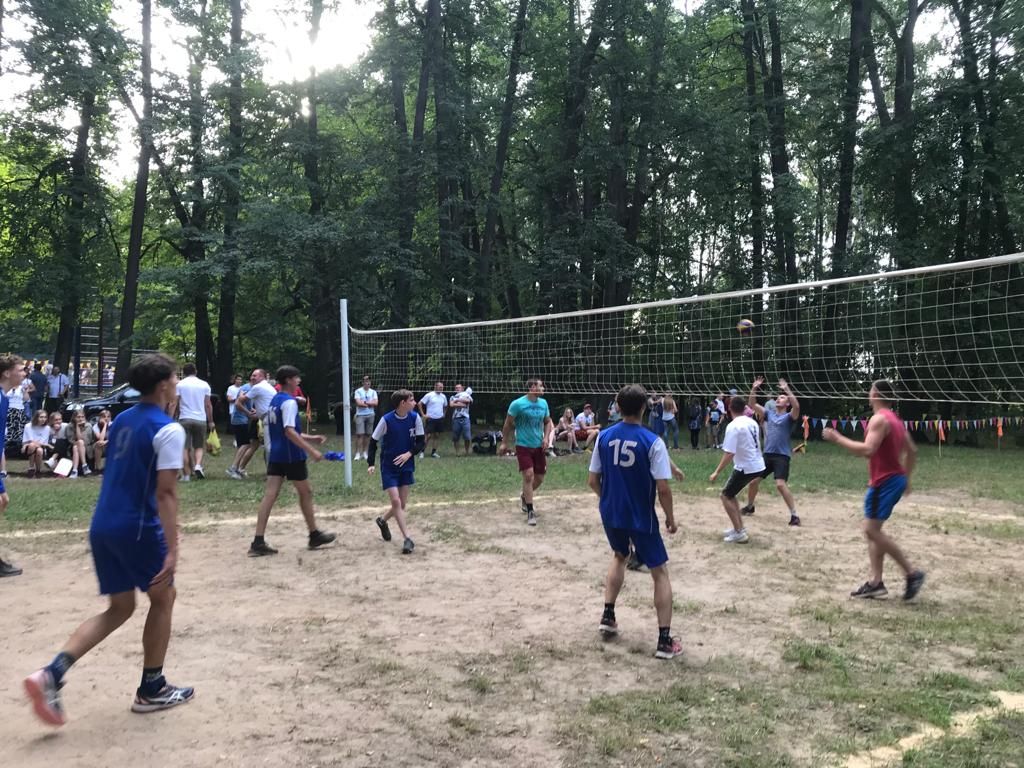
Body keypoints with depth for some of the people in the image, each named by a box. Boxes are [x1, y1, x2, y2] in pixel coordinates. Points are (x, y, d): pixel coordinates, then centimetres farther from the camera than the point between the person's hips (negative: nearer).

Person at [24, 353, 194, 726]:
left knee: (119, 609, 16)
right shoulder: (169, 430, -13)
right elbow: (165, 492, -19)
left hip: (102, 525, 8)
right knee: (163, 599, 13)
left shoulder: (121, 421, 12)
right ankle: (152, 689, 21)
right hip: (137, 527, -8)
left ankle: (51, 674, 0)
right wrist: (172, 549, -21)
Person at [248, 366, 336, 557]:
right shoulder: (289, 402, -15)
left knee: (270, 495, 2)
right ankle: (314, 535, 22)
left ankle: (258, 542, -3)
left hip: (275, 455, 8)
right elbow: (289, 432, -25)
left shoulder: (274, 400, 14)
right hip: (292, 456, -8)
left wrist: (310, 438, 24)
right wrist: (311, 450, -26)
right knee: (306, 492, 9)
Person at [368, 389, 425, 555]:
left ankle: (382, 520, 37)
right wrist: (371, 464, -15)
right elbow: (373, 441, -7)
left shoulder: (415, 418, -8)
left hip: (406, 466, 4)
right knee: (396, 501, -12)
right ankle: (407, 539, -7)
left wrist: (409, 454, -19)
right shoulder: (386, 420, -16)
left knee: (402, 504, 8)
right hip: (389, 467, -4)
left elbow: (421, 441, -2)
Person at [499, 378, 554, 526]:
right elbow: (508, 424, -4)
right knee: (528, 476, -13)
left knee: (539, 478, 11)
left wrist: (546, 437, -1)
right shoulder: (517, 404, -13)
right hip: (523, 446, -6)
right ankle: (530, 512, -4)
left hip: (539, 446, 6)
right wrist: (504, 443, -2)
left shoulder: (543, 403, 4)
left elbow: (547, 422, 15)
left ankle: (524, 496, 41)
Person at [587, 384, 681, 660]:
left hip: (611, 514, 5)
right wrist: (670, 517, -1)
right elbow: (663, 488, -17)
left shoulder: (604, 436, -3)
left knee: (619, 556, 31)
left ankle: (608, 617, 30)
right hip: (641, 517, -4)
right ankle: (665, 641, 7)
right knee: (660, 573, 8)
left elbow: (593, 480, 3)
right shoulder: (652, 442, -16)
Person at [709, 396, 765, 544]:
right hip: (758, 466, 8)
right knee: (730, 494, 21)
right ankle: (739, 527, 24)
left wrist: (717, 472, -17)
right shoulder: (752, 422, 8)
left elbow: (729, 453, -22)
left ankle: (739, 533, -1)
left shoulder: (733, 426, -17)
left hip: (745, 468, -8)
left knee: (726, 496, 4)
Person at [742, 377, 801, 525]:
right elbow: (752, 404, 9)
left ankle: (794, 515, -13)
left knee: (781, 484, -20)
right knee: (753, 480, 10)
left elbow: (796, 406, -24)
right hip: (767, 454, 6)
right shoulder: (769, 413, 12)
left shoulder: (789, 417, -3)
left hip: (782, 456, -6)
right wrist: (754, 388, -3)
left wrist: (787, 389, -26)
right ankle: (749, 507, 33)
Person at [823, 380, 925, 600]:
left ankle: (912, 573, -3)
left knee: (872, 530, -8)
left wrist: (837, 438, -20)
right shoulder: (894, 419, 16)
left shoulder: (879, 419, -15)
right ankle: (875, 582, 9)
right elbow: (912, 451, 22)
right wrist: (906, 478, 28)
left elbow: (867, 450, -27)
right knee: (872, 530, 10)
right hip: (894, 479, 10)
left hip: (885, 482, -10)